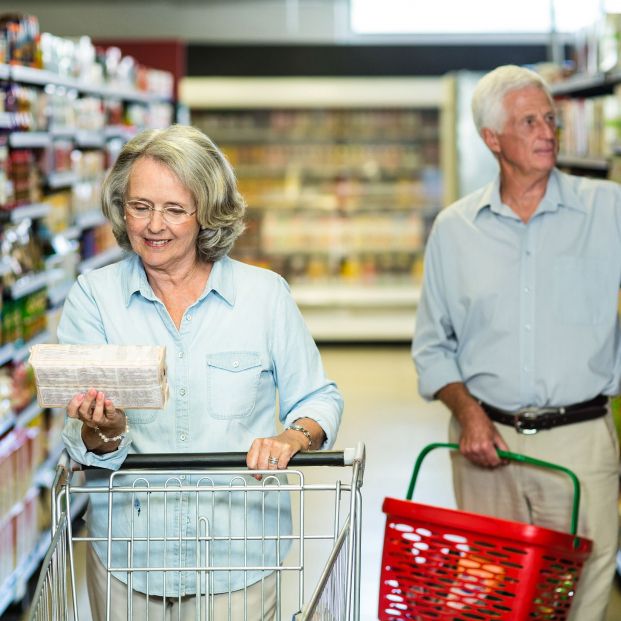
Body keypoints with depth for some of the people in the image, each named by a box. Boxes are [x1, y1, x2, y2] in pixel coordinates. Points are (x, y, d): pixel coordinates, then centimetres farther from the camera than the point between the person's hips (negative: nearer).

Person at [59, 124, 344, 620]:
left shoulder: (265, 292, -1)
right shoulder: (93, 296, -1)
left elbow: (318, 399, 5)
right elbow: (84, 446, -7)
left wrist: (292, 437, -16)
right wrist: (104, 431, -29)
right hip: (127, 553, 1)